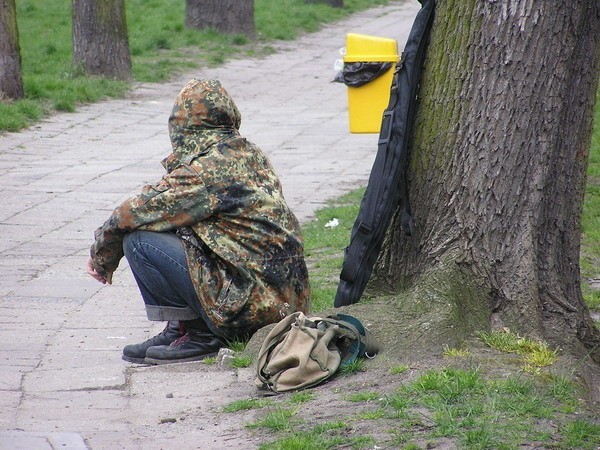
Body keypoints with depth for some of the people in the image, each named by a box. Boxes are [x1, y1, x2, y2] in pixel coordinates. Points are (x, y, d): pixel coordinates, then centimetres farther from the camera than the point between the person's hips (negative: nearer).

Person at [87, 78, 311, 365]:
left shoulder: (207, 171, -15)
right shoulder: (249, 155, 11)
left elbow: (138, 212, -11)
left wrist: (102, 254, 6)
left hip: (254, 306, -9)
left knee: (138, 240, -12)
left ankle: (197, 334, -1)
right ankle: (178, 329, 14)